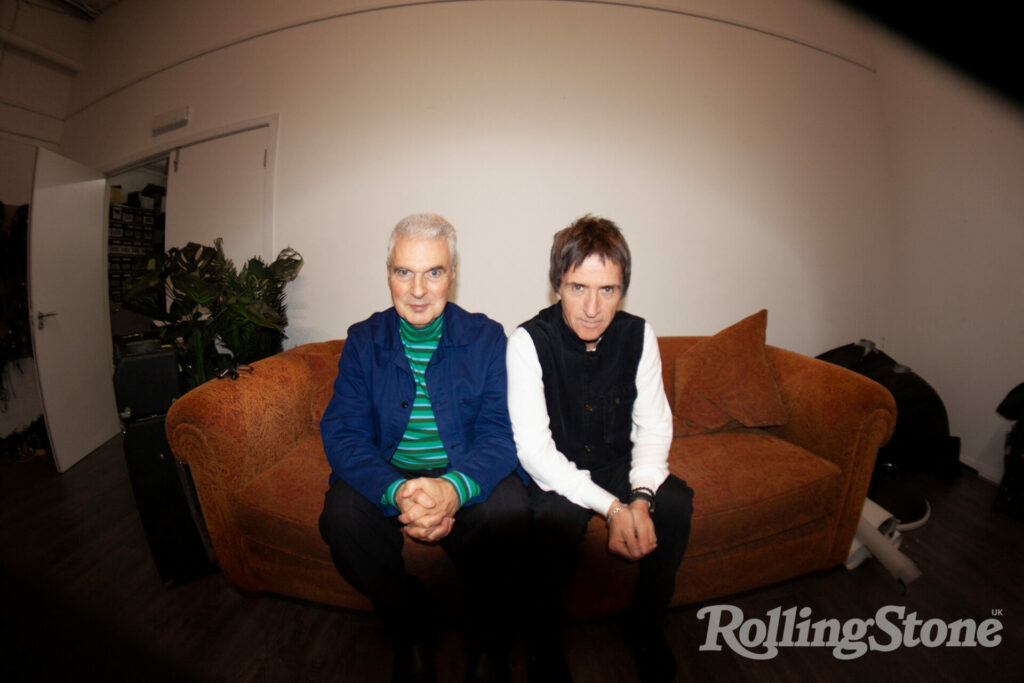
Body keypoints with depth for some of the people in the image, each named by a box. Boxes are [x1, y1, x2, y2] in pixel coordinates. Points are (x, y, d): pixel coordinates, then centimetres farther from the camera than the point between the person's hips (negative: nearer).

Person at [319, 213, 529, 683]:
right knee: (340, 517, -26)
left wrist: (453, 488, -33)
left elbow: (502, 433, -11)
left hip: (466, 480, -1)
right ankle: (411, 626, 4)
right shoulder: (363, 340, 0)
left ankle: (488, 634, 1)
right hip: (386, 478, 2)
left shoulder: (487, 337, -4)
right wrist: (397, 492, -29)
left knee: (509, 509, -30)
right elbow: (341, 432, -9)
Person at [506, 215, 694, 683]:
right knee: (558, 516, -33)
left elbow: (654, 426, -4)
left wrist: (641, 498, -22)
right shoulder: (529, 341, -20)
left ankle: (646, 626, 7)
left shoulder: (638, 336, -8)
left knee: (676, 502, -21)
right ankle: (545, 641, -5)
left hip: (618, 464, 4)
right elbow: (534, 450, -22)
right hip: (555, 473, -3)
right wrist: (610, 508, -29)